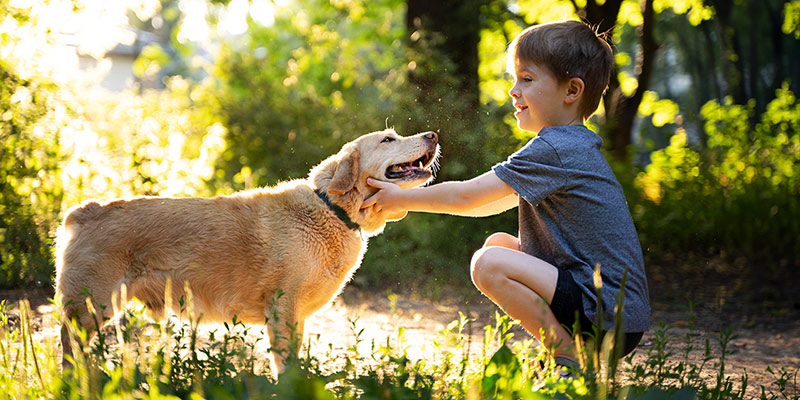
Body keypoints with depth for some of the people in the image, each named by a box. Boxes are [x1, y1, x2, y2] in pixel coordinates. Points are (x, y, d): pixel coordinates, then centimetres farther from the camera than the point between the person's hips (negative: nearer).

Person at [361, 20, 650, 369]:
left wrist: (402, 199, 1)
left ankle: (575, 362, -11)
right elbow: (489, 202, 22)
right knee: (497, 243, 15)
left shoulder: (556, 150, -16)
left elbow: (466, 198, -14)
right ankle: (565, 345, 14)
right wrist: (409, 199, 16)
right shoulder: (572, 145, 15)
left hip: (612, 319, -10)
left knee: (490, 264, -20)